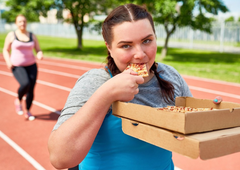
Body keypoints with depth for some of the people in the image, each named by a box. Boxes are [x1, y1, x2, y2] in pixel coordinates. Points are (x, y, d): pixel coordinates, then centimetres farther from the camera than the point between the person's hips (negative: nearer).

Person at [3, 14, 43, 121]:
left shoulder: (32, 36, 7)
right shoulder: (11, 35, 0)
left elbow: (38, 50, 9)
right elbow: (5, 50, 6)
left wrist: (40, 55, -14)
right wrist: (8, 61, -11)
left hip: (31, 65, 3)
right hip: (17, 66, -3)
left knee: (31, 90, -1)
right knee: (25, 84, -27)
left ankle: (27, 112, 20)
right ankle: (18, 100, 5)